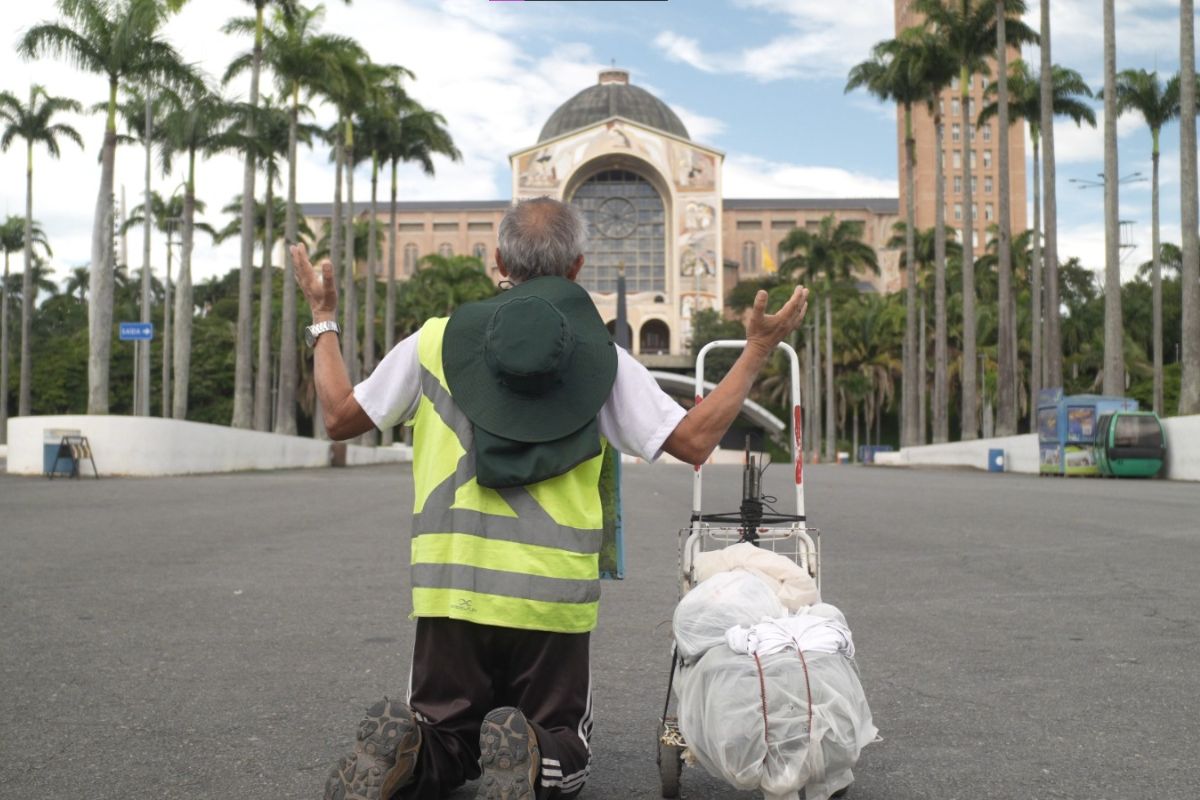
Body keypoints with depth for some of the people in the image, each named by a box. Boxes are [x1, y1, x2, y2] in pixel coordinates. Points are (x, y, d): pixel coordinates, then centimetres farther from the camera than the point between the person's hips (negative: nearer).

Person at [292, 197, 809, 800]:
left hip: (451, 592, 1)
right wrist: (758, 351, 9)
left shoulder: (436, 339, 4)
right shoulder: (604, 357, 1)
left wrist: (323, 322, 28)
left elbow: (340, 417, 13)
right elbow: (694, 441, -1)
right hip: (553, 600, -1)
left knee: (444, 745, 20)